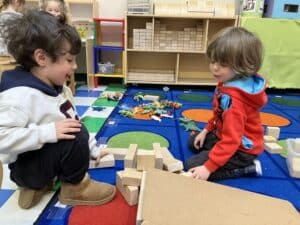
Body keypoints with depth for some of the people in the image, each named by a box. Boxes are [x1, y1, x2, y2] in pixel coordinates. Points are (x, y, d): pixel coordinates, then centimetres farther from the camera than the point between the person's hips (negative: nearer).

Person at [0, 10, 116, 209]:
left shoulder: (59, 89, 1)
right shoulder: (19, 94, -28)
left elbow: (74, 124, 7)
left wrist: (94, 151, 8)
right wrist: (49, 132, -38)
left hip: (45, 158, 9)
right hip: (24, 168, -9)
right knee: (77, 136, -27)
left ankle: (38, 185, 11)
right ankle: (74, 187, -1)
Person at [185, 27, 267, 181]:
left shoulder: (234, 99, -36)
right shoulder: (227, 82, -6)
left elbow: (231, 140, -37)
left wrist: (208, 167, -37)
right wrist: (207, 130, 10)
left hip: (241, 149, -10)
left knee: (192, 166, -14)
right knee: (193, 142, 25)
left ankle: (246, 167, -4)